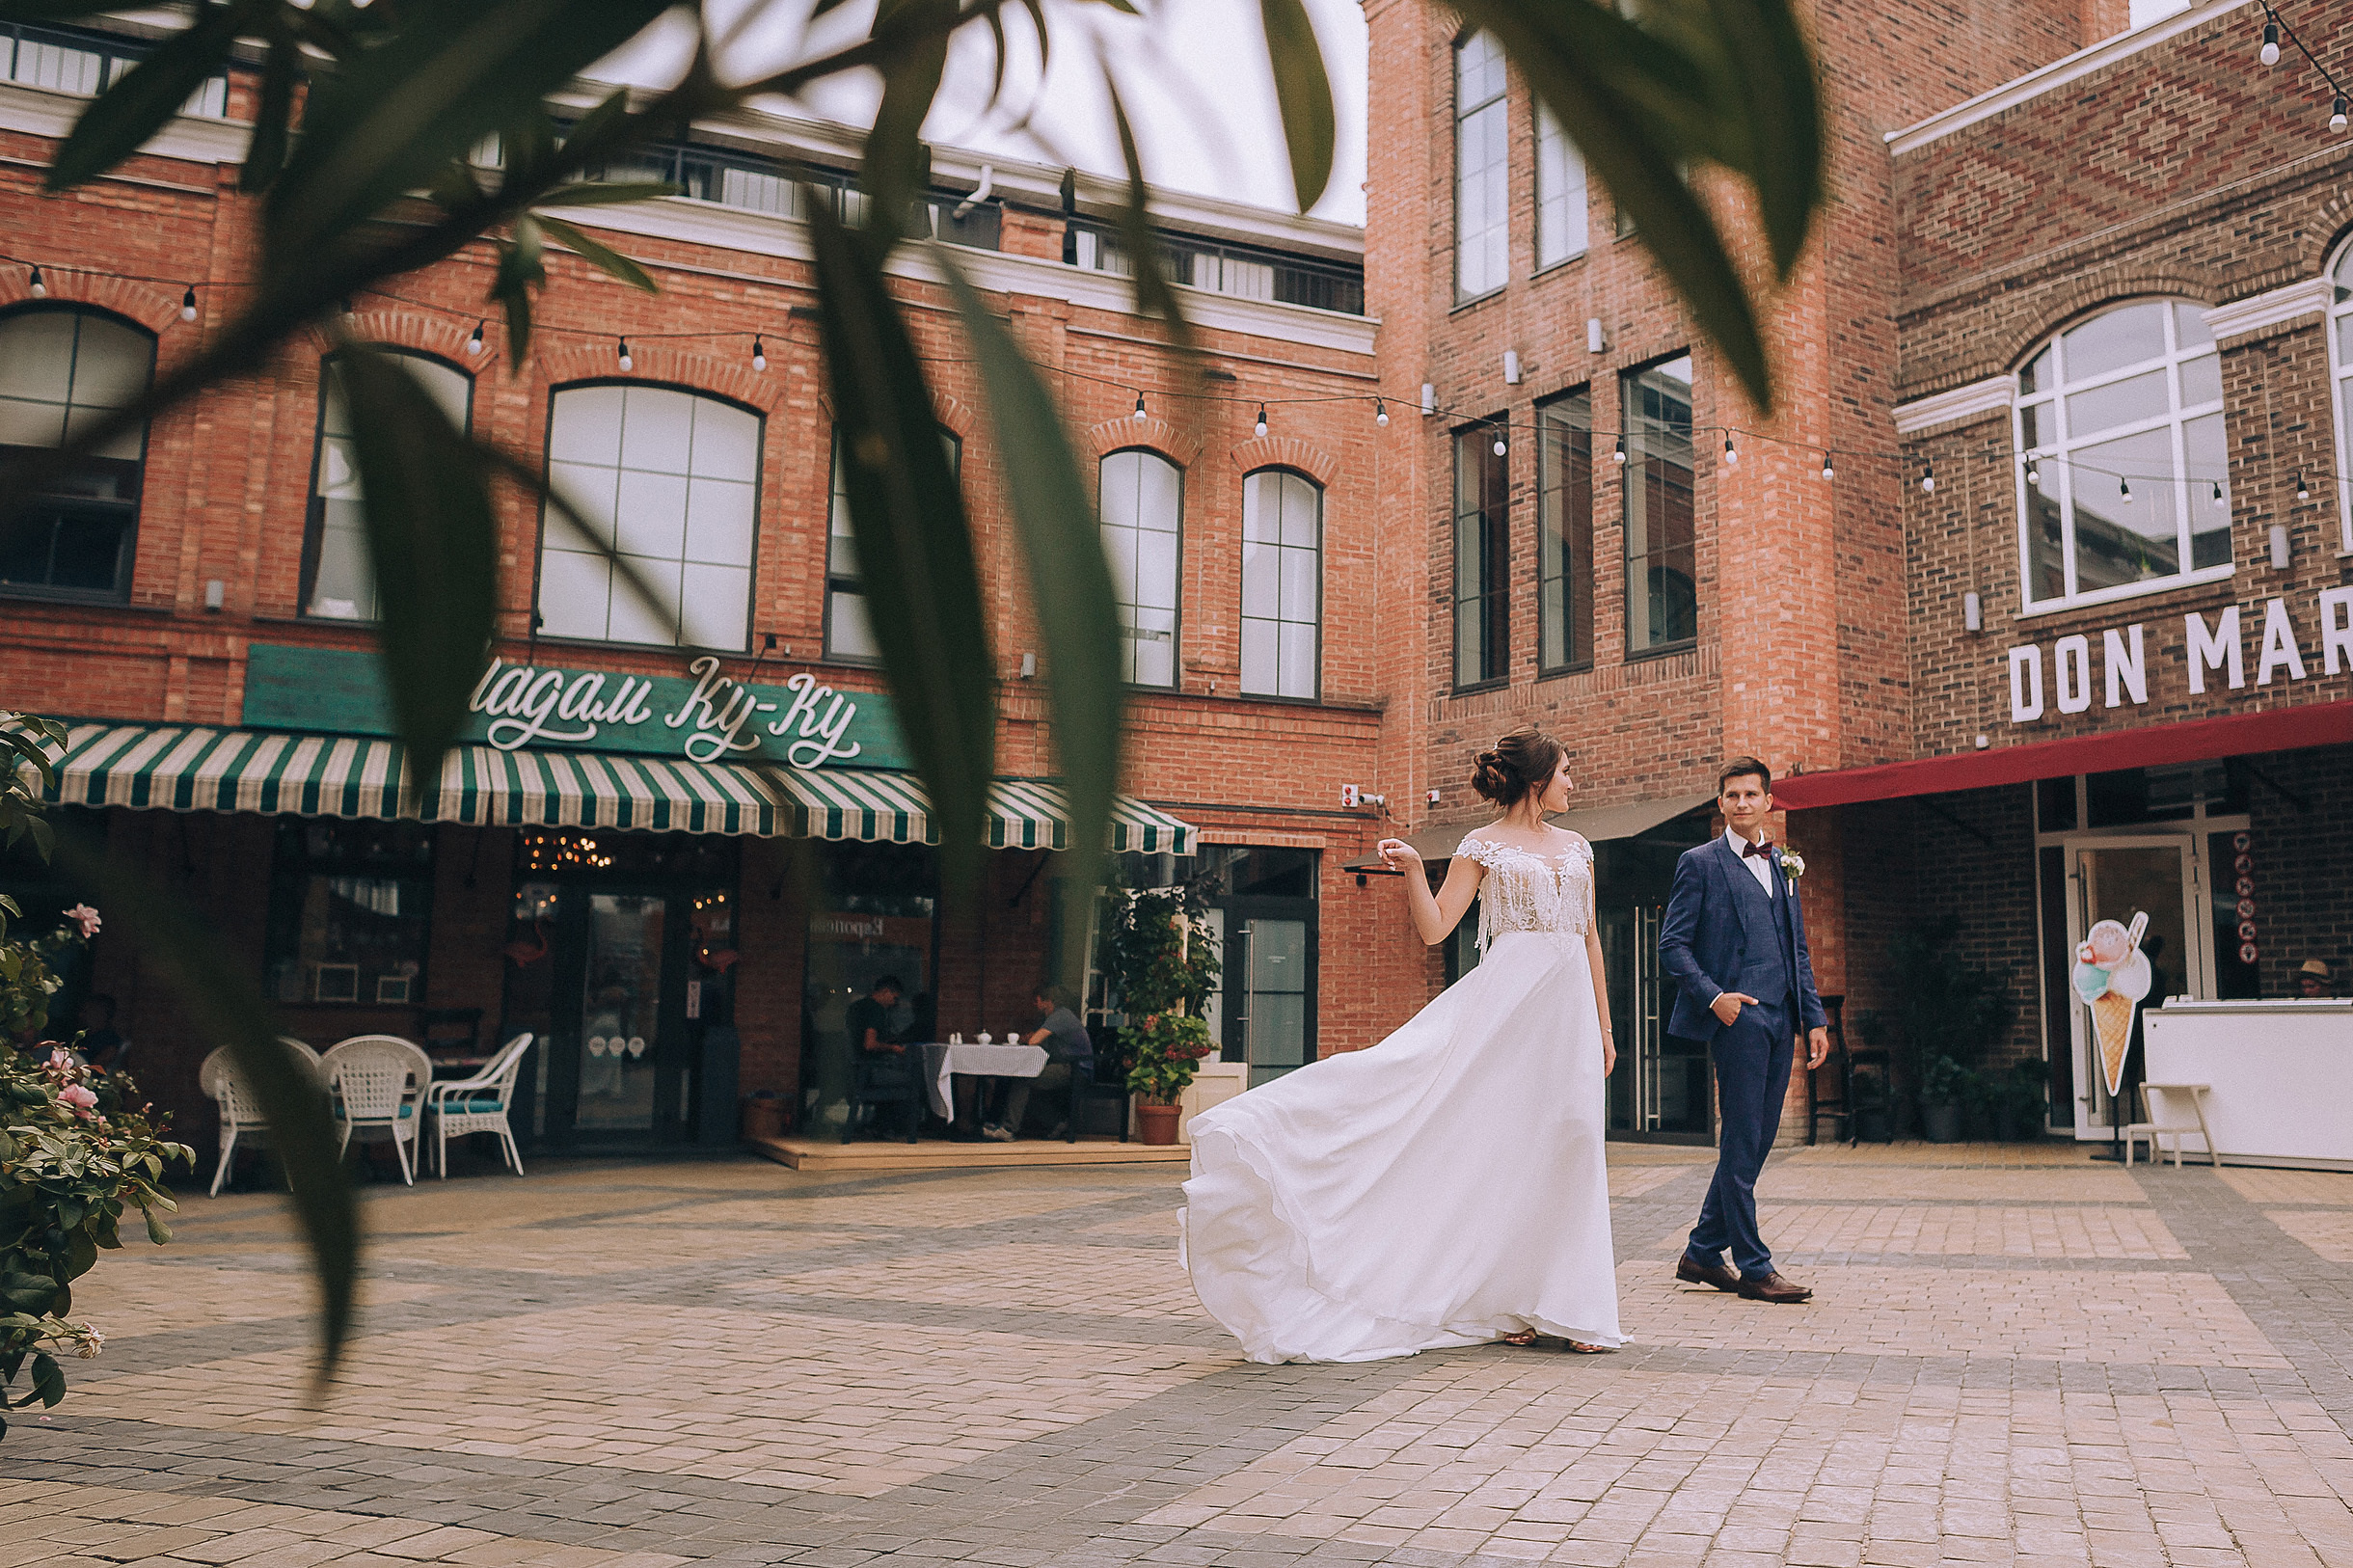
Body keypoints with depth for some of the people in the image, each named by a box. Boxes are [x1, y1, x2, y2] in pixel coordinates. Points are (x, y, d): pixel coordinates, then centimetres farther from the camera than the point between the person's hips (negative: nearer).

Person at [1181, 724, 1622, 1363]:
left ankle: (1567, 1305, 9)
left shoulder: (1576, 847, 17)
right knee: (1500, 1142, -6)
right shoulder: (1483, 847, 1)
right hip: (1506, 1000, -5)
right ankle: (1512, 1303, 4)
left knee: (1567, 1145, 2)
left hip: (1569, 1005, 5)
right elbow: (1434, 928, -4)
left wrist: (1603, 1025, 15)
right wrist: (1412, 869, -19)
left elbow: (1590, 939, 18)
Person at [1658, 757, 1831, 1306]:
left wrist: (1815, 1018, 13)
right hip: (1738, 1015, -7)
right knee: (1741, 1144, -4)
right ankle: (1754, 1268, 5)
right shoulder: (1700, 863, 0)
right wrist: (1713, 996, -15)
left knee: (1754, 1142, 9)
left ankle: (1702, 1254, 19)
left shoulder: (1784, 866, 19)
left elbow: (1798, 950, 21)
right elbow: (1672, 946, -4)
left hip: (1780, 1020, 7)